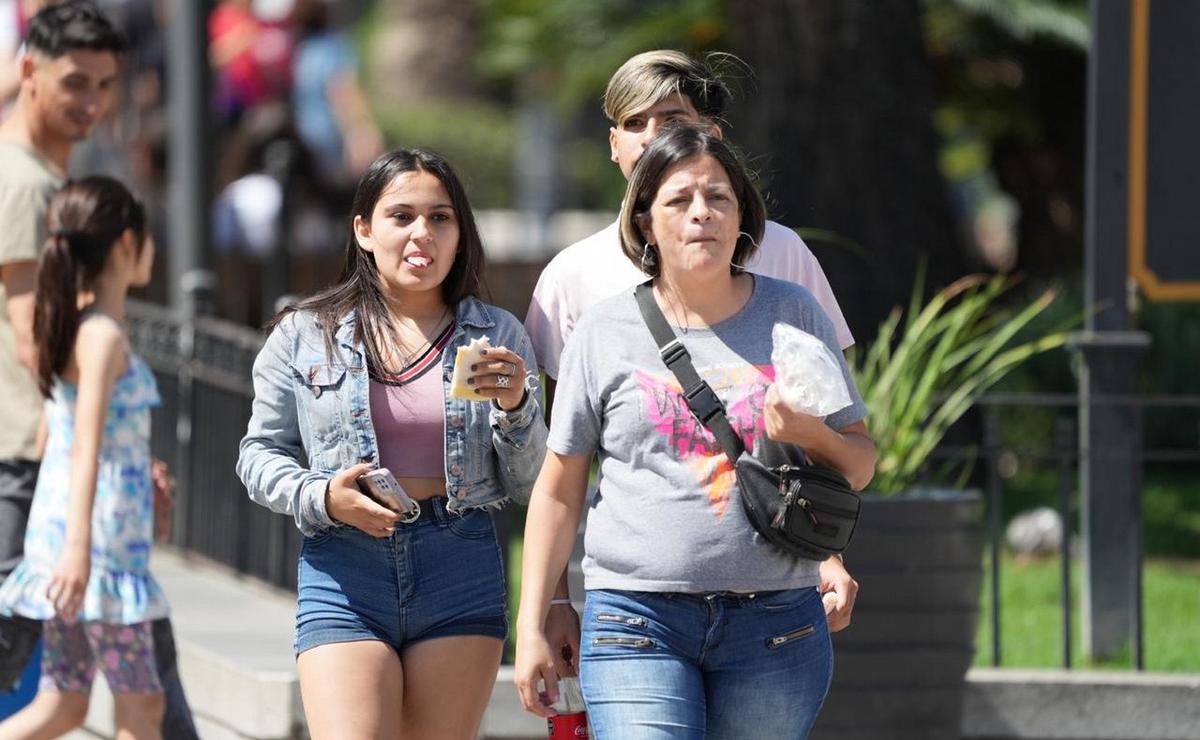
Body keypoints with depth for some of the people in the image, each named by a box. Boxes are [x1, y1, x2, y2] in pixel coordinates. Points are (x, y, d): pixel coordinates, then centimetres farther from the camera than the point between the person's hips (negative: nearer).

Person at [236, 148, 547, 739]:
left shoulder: (498, 337, 9)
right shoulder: (304, 336, 5)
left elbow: (528, 486, 9)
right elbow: (260, 454, 9)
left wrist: (515, 408, -10)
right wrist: (322, 498, -11)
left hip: (461, 576, 2)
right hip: (343, 573, -2)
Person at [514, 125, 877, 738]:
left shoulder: (793, 315, 8)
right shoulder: (605, 332, 5)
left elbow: (860, 467, 13)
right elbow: (558, 490, 10)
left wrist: (812, 436, -10)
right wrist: (531, 629, 6)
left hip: (775, 619, 2)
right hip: (640, 619, -2)